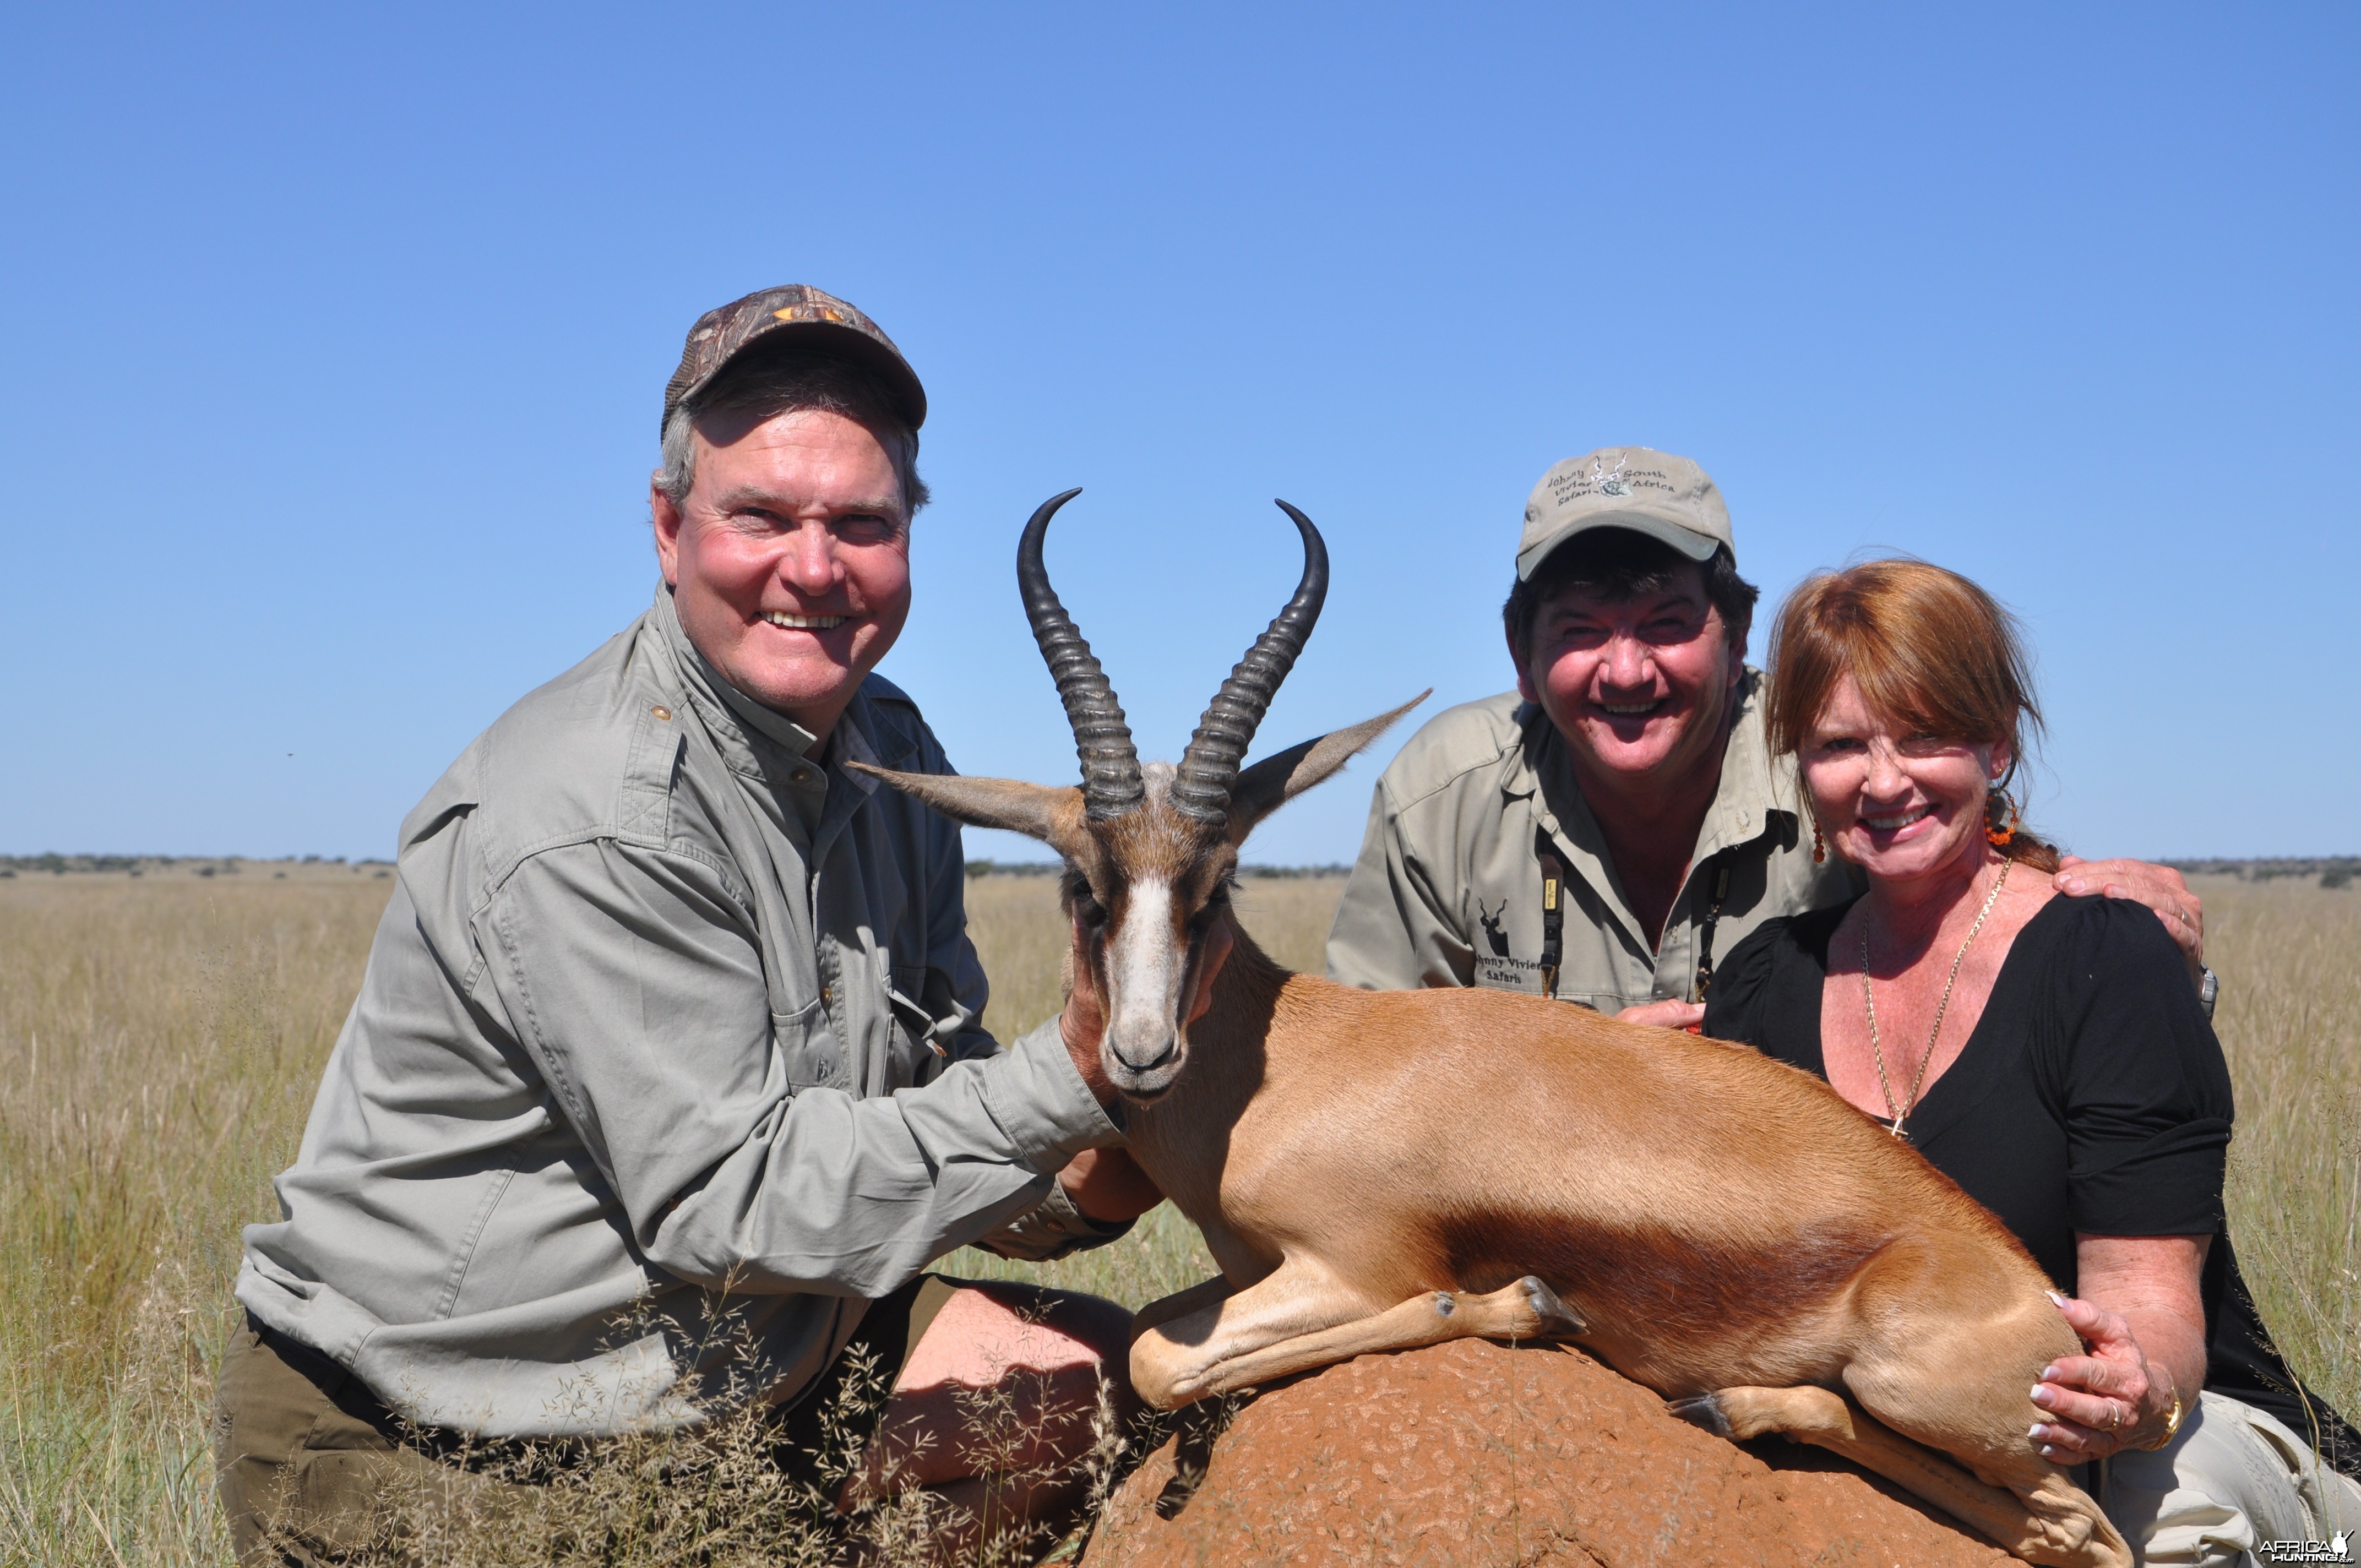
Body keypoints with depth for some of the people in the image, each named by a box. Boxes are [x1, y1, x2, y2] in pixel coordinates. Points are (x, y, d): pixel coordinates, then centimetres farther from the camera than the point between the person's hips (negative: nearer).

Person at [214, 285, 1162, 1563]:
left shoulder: (890, 752, 4)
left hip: (749, 1373, 8)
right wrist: (1069, 1079, -26)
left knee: (1098, 1374, -1)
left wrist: (1065, 1190, -15)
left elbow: (929, 1090, 6)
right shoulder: (591, 826, -25)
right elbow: (733, 1203, -25)